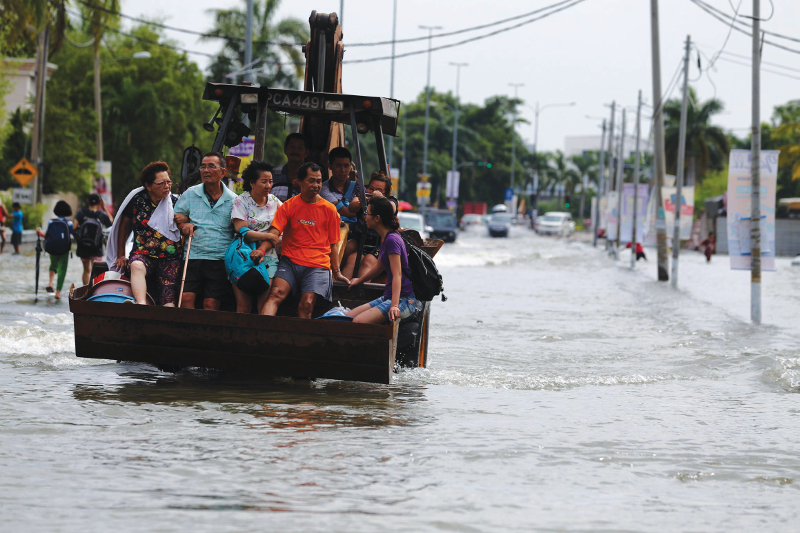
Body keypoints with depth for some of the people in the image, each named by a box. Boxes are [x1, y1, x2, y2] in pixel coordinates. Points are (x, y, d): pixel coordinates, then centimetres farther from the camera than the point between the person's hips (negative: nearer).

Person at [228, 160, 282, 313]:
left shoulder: (275, 202, 11)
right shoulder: (241, 201, 2)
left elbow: (276, 232, 5)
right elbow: (242, 232, -7)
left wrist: (262, 249, -11)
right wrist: (268, 236, -6)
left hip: (267, 257, 2)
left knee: (265, 306, -11)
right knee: (243, 306, -8)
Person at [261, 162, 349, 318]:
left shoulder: (329, 209, 10)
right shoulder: (289, 206, 9)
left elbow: (332, 244, 15)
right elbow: (274, 232, -3)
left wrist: (337, 272, 9)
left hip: (318, 266, 0)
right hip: (290, 262, 0)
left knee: (307, 304, -22)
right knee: (277, 293, -25)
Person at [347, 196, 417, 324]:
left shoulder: (392, 240, -16)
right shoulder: (385, 238, 15)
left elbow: (397, 275, -24)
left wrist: (394, 305, -34)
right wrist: (359, 280, 50)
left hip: (404, 300, -10)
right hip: (388, 297, 10)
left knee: (358, 322, -26)